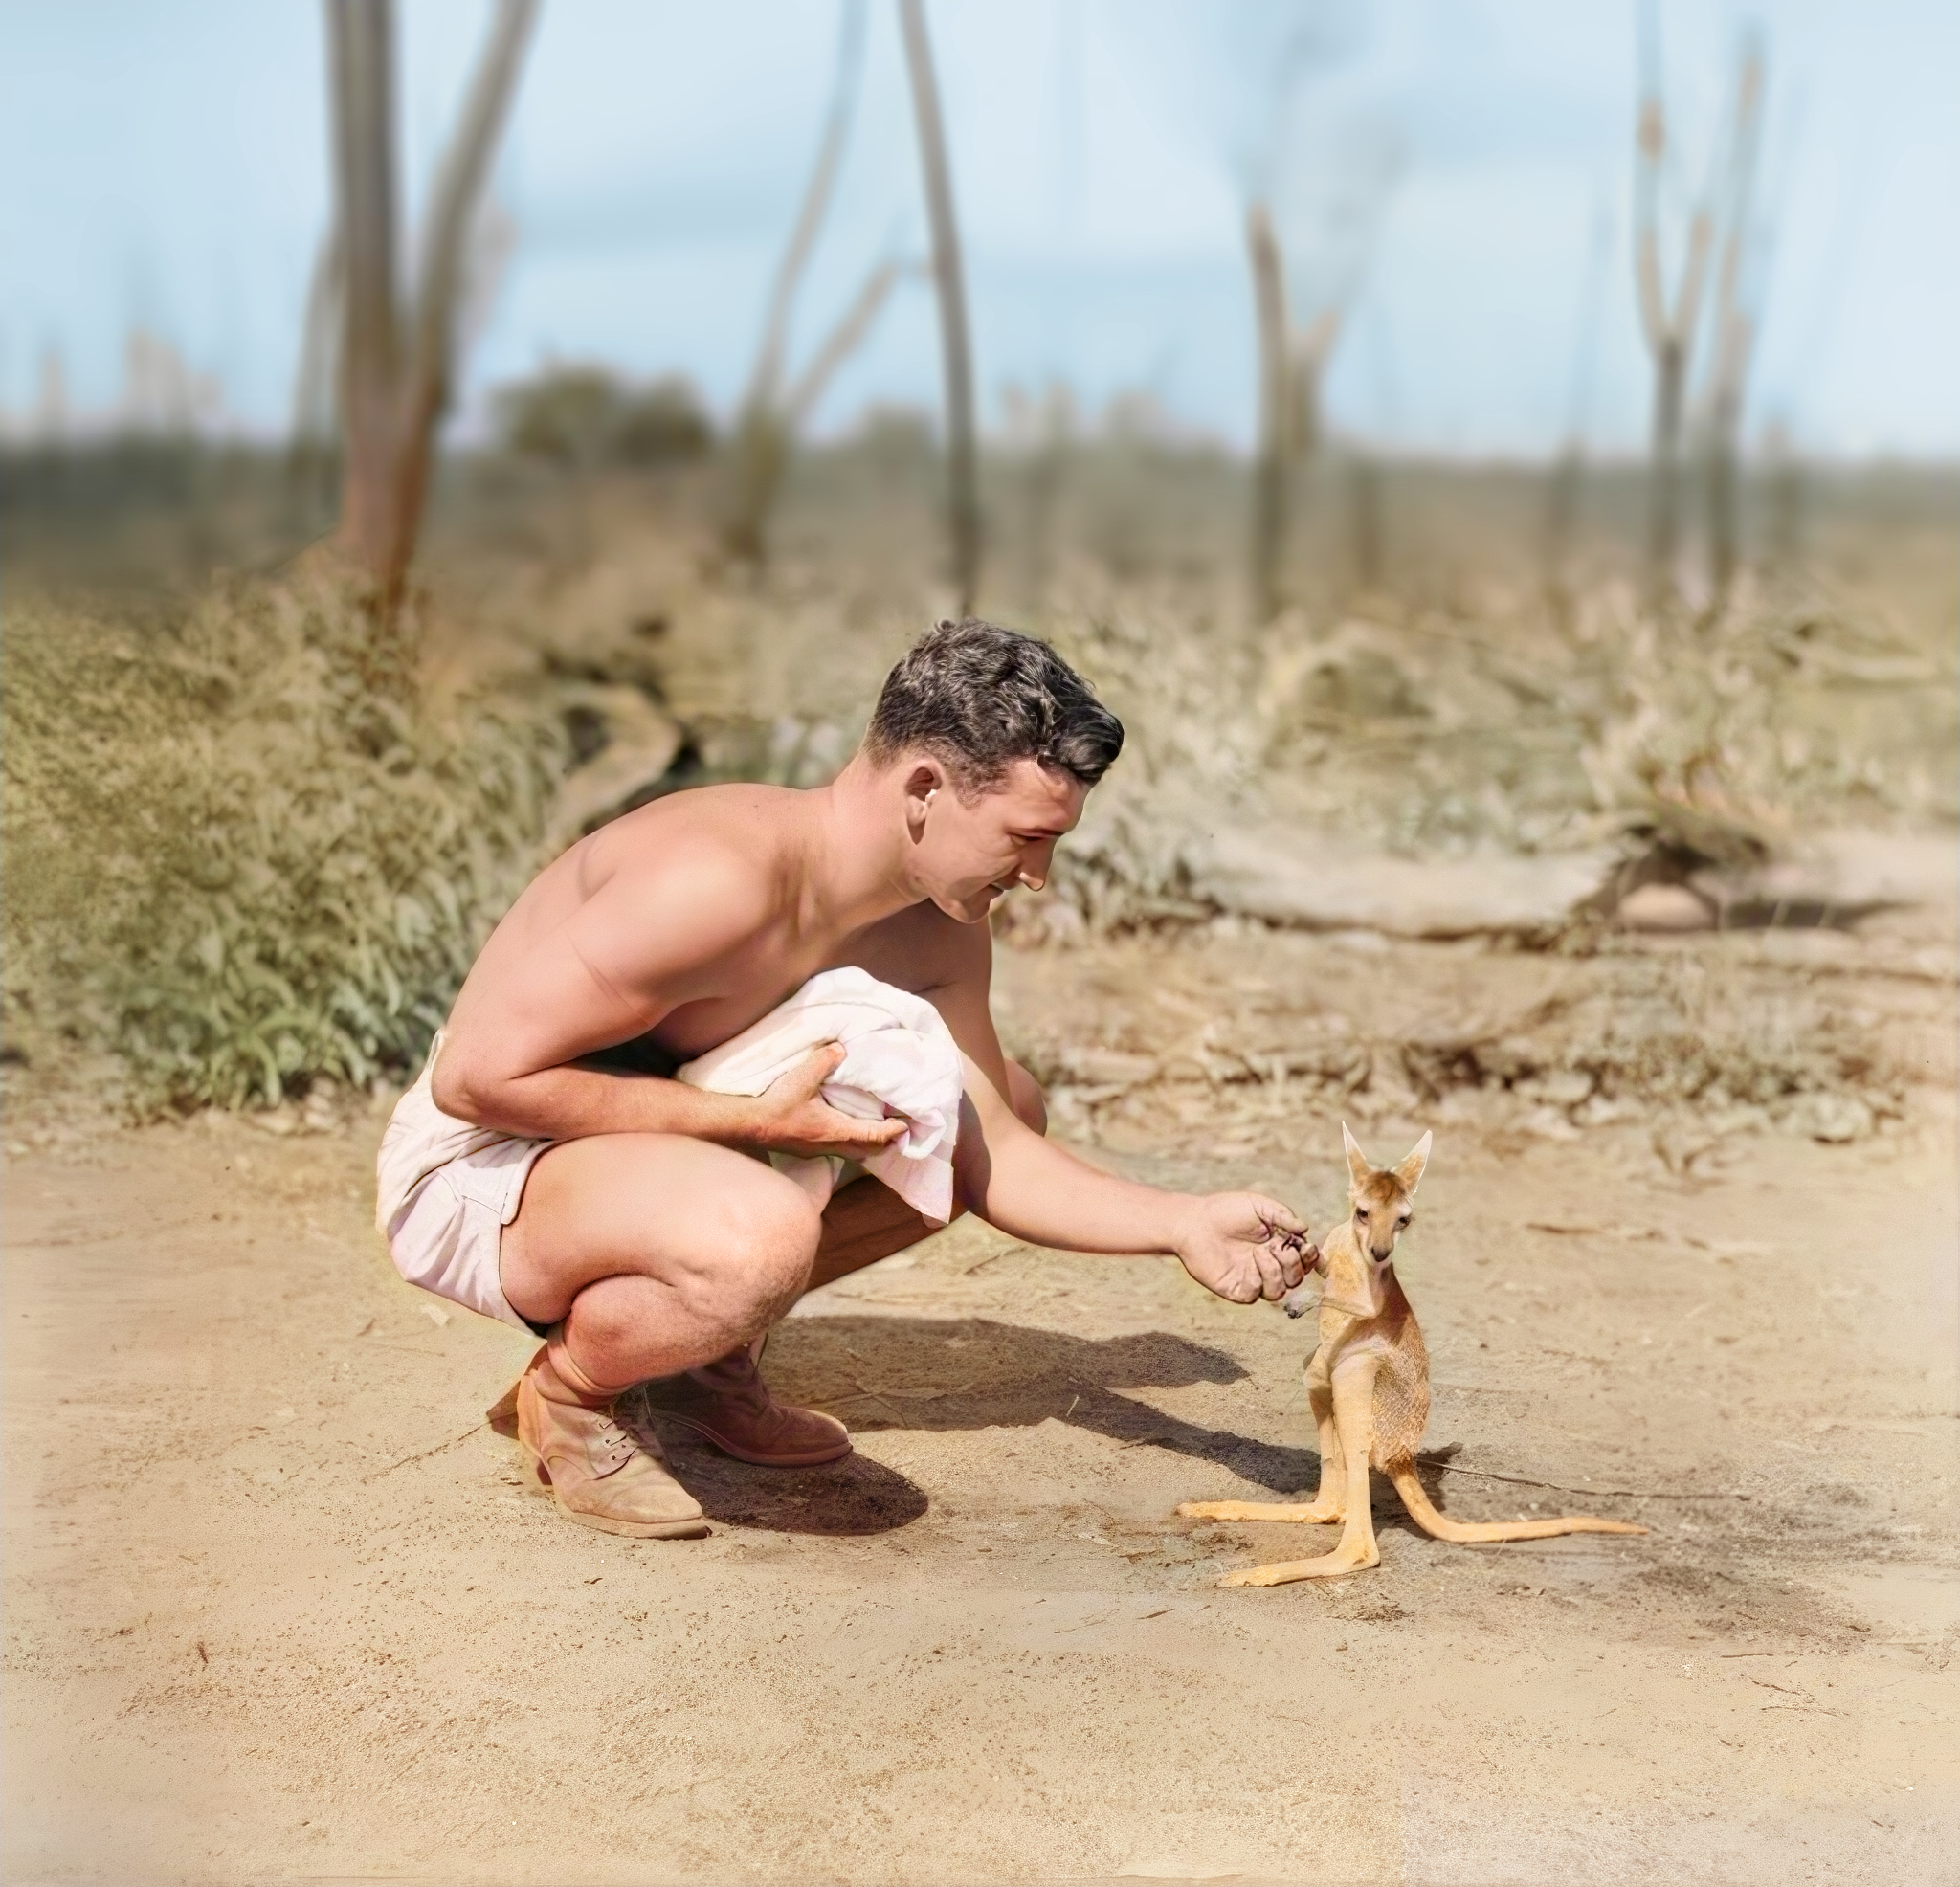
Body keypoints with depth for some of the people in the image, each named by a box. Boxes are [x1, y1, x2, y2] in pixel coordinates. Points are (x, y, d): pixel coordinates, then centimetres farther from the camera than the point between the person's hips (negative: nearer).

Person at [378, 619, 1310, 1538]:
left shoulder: (936, 930, -4)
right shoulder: (720, 879, -32)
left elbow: (996, 1157, 2)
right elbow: (475, 1076, -30)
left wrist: (1184, 1224, -13)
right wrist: (753, 1120, -29)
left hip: (671, 1147, 9)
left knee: (1009, 1103, 9)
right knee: (767, 1235, -40)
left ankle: (712, 1356, 14)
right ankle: (566, 1390, -7)